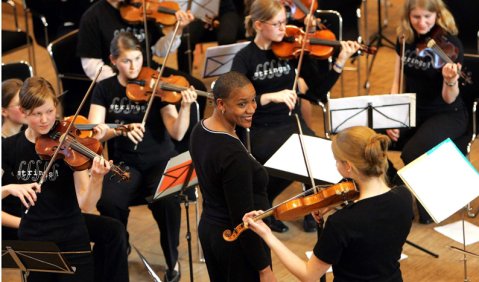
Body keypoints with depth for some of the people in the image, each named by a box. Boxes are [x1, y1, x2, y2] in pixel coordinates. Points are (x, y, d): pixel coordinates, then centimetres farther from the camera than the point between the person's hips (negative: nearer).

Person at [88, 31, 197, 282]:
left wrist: (185, 107, -31)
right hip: (124, 164, 1)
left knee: (167, 201, -32)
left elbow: (177, 133, -13)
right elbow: (94, 133, -10)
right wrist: (122, 129, -28)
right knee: (108, 202, -30)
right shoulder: (104, 89, 2)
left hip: (160, 161, -1)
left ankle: (172, 261, -5)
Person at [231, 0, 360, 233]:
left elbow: (319, 91, -1)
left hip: (291, 123, 3)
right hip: (259, 130, -3)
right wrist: (271, 96, -32)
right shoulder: (245, 58, -6)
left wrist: (340, 62, -13)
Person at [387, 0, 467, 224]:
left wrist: (450, 80, -41)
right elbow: (397, 83, 5)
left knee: (412, 153, -32)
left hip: (446, 115, -4)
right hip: (411, 111, 4)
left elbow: (449, 99, -19)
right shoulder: (405, 39, -1)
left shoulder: (449, 44, -17)